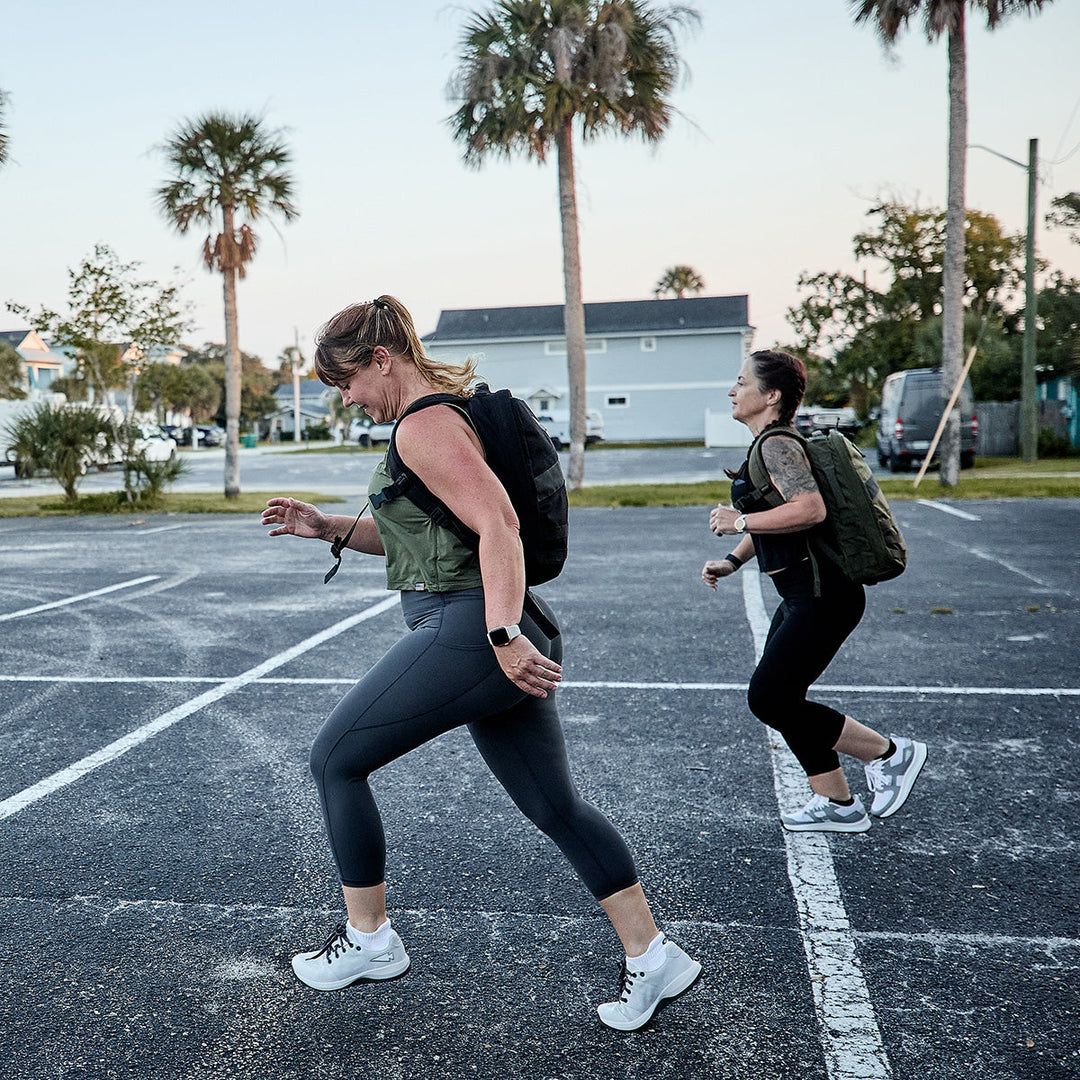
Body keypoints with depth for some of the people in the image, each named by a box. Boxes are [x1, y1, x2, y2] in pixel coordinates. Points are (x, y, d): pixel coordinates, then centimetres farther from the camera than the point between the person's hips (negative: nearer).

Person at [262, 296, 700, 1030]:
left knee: (335, 761, 6)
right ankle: (652, 956, 17)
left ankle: (369, 940, 19)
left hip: (465, 630, -10)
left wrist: (503, 635, -29)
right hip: (507, 637, 10)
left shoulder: (423, 425, -11)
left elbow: (497, 523, -23)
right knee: (555, 806, 13)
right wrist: (327, 527, 18)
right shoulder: (444, 413, 21)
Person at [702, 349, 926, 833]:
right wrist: (732, 561, 14)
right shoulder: (767, 446, 16)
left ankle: (889, 752, 7)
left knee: (768, 699, -6)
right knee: (778, 699, 12)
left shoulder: (777, 445, -16)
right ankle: (837, 804, 22)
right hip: (805, 596, 10)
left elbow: (810, 509, -31)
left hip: (822, 597, -10)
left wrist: (741, 522, -22)